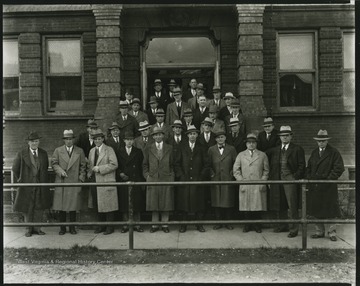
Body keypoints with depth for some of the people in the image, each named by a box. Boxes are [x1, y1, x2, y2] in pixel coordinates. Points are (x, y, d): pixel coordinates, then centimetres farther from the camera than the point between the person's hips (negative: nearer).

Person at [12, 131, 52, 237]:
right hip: (27, 185, -2)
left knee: (39, 208, 6)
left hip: (40, 185, 2)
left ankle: (37, 228, 18)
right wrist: (19, 179, 7)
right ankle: (29, 229, 19)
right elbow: (15, 168, 6)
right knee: (27, 208, 6)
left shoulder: (44, 153, 4)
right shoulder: (21, 154, -5)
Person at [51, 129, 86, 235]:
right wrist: (60, 171, -12)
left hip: (74, 183, 0)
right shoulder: (58, 150, 10)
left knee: (73, 206, 2)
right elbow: (54, 163, 5)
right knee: (61, 206, 2)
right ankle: (62, 228, 12)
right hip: (61, 183, 0)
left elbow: (83, 166, 9)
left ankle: (72, 227, 12)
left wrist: (81, 179, 1)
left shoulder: (80, 151, 10)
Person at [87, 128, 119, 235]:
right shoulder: (91, 151, 16)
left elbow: (114, 165, -12)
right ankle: (101, 225, 22)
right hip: (95, 182, 6)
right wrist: (89, 172, 3)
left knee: (108, 205, -2)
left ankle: (109, 227, 8)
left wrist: (99, 168, -15)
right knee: (98, 205, 10)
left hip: (107, 182, -5)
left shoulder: (109, 150, -2)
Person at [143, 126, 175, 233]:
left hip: (166, 179, 0)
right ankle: (154, 224, 14)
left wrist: (172, 177, 0)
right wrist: (147, 175, 0)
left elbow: (172, 164, 8)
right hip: (152, 179, 0)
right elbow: (145, 164, 11)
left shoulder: (169, 148, 7)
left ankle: (164, 224, 14)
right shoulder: (148, 149, 7)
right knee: (153, 203, 4)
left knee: (166, 203, 3)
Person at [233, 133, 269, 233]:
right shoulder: (241, 155, 11)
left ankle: (257, 225, 13)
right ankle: (247, 225, 12)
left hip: (258, 186, 0)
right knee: (246, 206, 0)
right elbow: (236, 170, 9)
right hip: (245, 186, 0)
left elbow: (266, 170, 11)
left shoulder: (262, 155, 11)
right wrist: (241, 180, -1)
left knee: (258, 206, 0)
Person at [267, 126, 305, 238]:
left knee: (292, 206, -4)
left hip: (291, 179, -4)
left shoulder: (297, 149, 1)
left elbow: (301, 166, -1)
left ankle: (294, 229, 4)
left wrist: (295, 177, -12)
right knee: (280, 205, 10)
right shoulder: (275, 150, 14)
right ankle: (283, 226, 22)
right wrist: (271, 177, 8)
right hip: (278, 180, 5)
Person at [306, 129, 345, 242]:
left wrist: (329, 178, -15)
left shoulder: (334, 152, -3)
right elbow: (309, 167, 18)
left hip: (329, 187, -5)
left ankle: (332, 233, 14)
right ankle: (319, 231, 21)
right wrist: (309, 177, 3)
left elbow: (339, 168, -8)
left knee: (331, 210, 2)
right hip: (314, 186, 5)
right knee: (316, 209, 9)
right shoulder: (314, 152, 14)